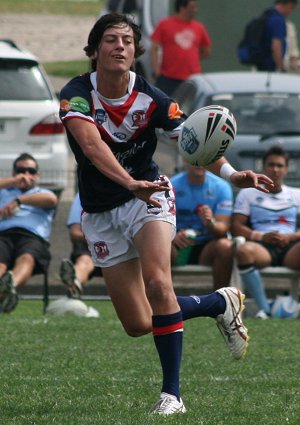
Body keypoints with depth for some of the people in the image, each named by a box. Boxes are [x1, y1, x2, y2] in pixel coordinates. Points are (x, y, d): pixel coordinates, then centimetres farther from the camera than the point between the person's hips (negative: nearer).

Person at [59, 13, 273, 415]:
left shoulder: (151, 98, -13)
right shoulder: (77, 94, -20)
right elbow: (91, 144, -36)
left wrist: (232, 173, -35)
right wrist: (130, 183, -53)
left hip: (148, 196, -1)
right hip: (101, 212, 1)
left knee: (157, 284, -29)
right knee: (138, 325, 2)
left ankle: (171, 393, -19)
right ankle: (221, 303, 30)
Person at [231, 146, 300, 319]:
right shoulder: (248, 194, 18)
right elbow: (236, 227, 7)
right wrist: (260, 236, -10)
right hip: (262, 246, -1)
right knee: (244, 250, -38)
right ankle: (264, 308, -35)